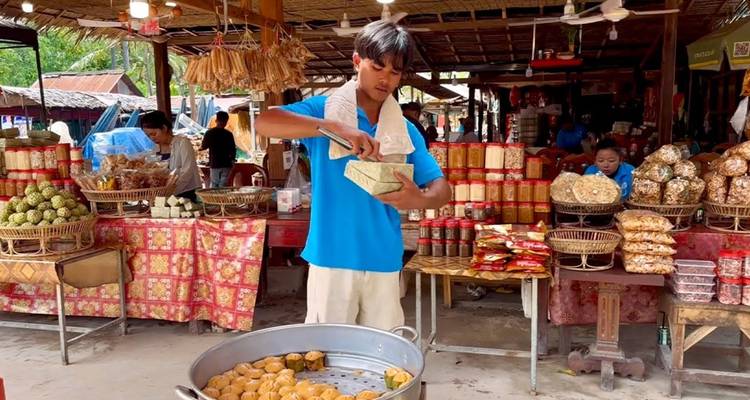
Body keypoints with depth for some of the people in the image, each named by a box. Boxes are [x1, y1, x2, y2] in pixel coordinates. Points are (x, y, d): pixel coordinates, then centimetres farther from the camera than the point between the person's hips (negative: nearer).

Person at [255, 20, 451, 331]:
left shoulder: (406, 130, 8)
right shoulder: (325, 108, -2)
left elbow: (442, 189, 2)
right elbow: (264, 122, -17)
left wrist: (419, 199, -22)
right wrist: (335, 127, -28)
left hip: (384, 262, 4)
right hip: (332, 259, -3)